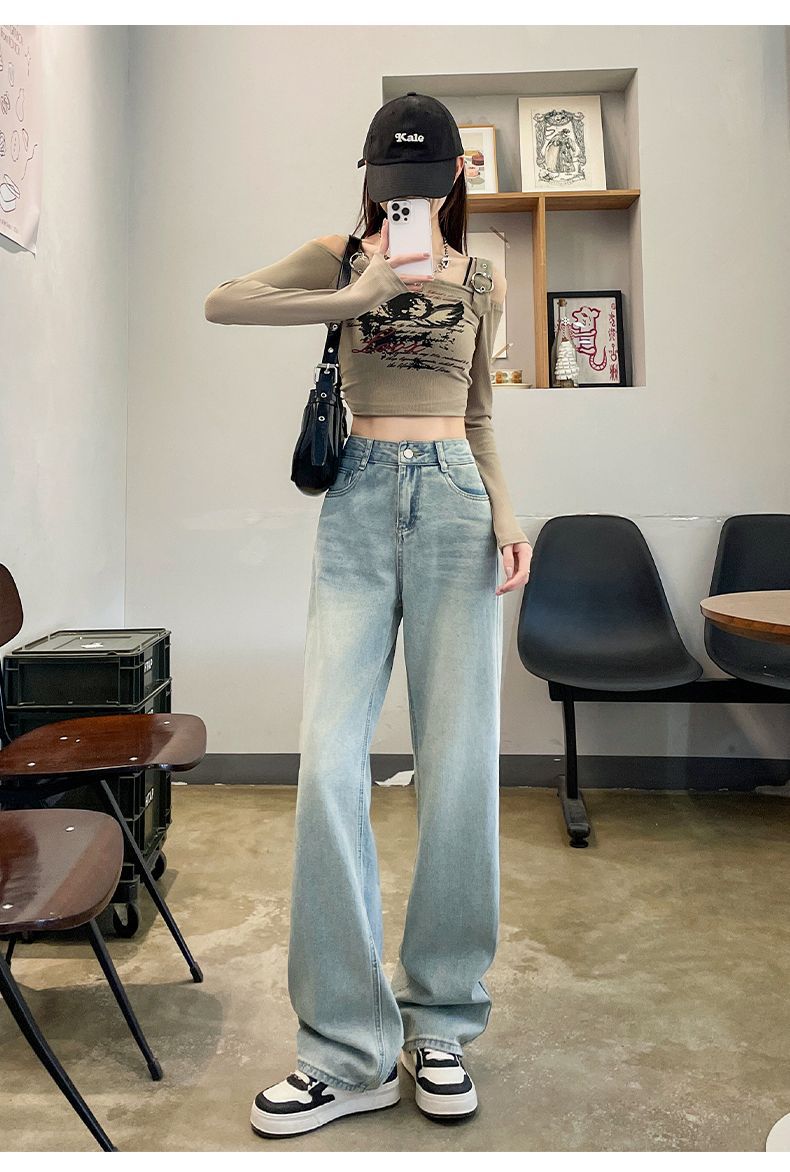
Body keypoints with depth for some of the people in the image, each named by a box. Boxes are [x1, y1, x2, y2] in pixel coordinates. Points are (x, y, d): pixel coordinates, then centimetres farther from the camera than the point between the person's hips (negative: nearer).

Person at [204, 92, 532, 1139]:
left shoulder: (482, 279, 16)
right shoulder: (340, 260, 10)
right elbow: (221, 304, -6)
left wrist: (506, 510, 6)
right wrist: (358, 296, -12)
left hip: (454, 504, 1)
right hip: (360, 503, -1)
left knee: (460, 767, -3)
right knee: (329, 764, -11)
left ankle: (441, 1022, 15)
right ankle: (349, 1049, 2)